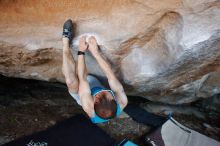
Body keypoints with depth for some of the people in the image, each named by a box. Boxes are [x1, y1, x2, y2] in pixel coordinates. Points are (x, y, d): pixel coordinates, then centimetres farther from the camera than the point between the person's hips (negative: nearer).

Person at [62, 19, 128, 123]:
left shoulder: (88, 106, -46)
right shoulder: (122, 102, -39)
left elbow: (82, 79, -36)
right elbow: (111, 76, -31)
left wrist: (81, 52, -26)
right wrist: (95, 52, -29)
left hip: (80, 91, -4)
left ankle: (66, 40, -14)